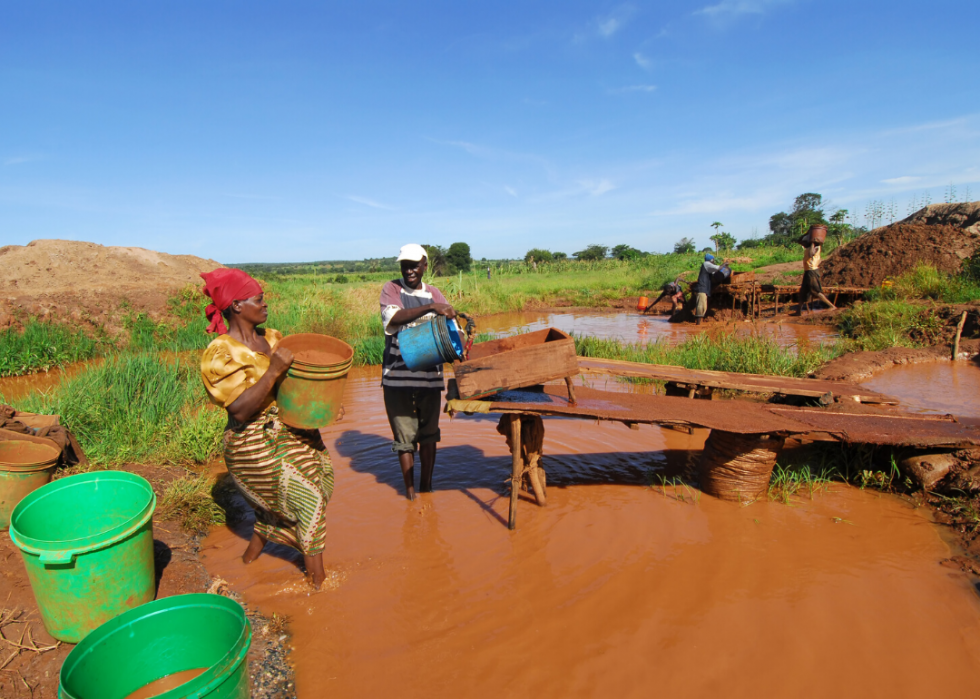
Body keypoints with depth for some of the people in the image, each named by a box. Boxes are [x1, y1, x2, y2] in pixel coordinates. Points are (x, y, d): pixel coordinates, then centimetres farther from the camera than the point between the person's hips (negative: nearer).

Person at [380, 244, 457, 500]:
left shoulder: (434, 294, 11)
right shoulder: (391, 289, 2)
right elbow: (394, 317, -18)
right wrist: (430, 307, -25)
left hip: (430, 375, 3)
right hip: (398, 375, -3)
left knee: (428, 435, 12)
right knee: (404, 436, 4)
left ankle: (426, 487, 27)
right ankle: (410, 491, 18)